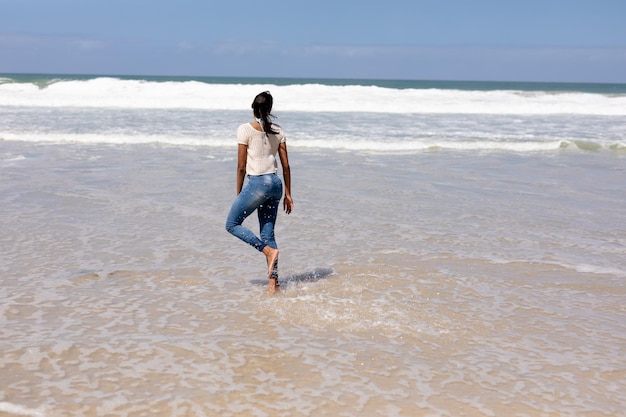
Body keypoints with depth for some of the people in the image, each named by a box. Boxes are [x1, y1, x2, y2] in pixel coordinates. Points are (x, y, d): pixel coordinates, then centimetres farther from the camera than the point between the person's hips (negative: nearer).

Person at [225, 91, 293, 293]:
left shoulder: (245, 129, -6)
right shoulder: (278, 131, 8)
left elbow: (241, 166, -5)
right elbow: (286, 166, 9)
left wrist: (238, 193, 6)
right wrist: (287, 194, 16)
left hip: (258, 183, -6)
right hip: (275, 183, 6)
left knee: (232, 224, 9)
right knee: (267, 234, 11)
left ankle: (269, 250, -6)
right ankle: (273, 283, 7)